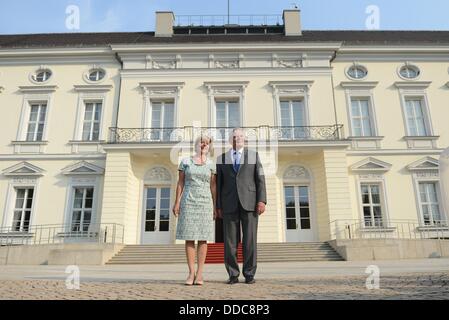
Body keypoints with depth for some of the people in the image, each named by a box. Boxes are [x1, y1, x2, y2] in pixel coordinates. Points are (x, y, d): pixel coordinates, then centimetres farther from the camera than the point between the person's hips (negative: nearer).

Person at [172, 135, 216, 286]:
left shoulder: (211, 164, 7)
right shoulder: (185, 161, 6)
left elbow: (213, 186, 6)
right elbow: (180, 183, 5)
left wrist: (215, 206, 0)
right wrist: (177, 202, -3)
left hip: (205, 203, 1)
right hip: (188, 202, 0)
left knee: (203, 238, -2)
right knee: (189, 237, -2)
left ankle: (199, 273, 3)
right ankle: (191, 273, 4)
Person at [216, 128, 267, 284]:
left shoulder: (254, 155, 10)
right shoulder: (222, 159, 13)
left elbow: (260, 179, 2)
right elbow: (218, 184, 9)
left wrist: (262, 200, -10)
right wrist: (218, 206, 2)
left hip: (249, 203, -1)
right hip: (229, 205, 1)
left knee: (250, 240, -3)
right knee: (230, 241, -1)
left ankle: (249, 275, 8)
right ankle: (233, 275, 9)